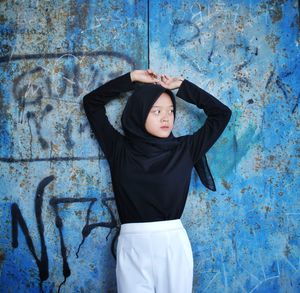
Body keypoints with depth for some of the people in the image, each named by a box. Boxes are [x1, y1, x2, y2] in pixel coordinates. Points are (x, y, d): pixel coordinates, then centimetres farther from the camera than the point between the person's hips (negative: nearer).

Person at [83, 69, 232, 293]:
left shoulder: (185, 149, 6)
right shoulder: (120, 149, 6)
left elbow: (222, 113, 10)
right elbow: (91, 103, 12)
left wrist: (182, 86, 8)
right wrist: (132, 78, 9)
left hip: (174, 244, 1)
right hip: (132, 247, 0)